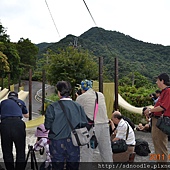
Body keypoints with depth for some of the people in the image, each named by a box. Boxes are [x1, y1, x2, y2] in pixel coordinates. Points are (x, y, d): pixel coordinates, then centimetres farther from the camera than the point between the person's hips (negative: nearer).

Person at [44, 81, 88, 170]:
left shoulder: (52, 107, -12)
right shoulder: (78, 106, -5)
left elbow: (47, 126, -11)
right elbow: (84, 124, -3)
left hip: (57, 143, -2)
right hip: (73, 142, 2)